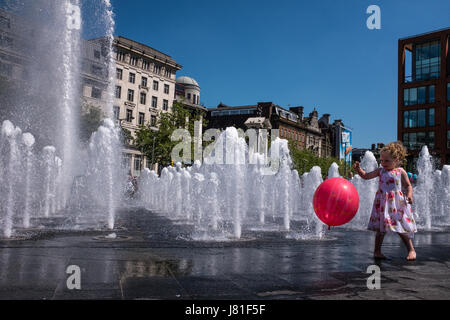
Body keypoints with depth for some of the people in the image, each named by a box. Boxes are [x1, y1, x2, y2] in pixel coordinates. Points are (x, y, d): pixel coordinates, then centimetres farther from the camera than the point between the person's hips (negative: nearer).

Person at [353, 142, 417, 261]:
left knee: (401, 228, 1)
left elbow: (408, 185, 7)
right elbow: (366, 176, 6)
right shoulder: (380, 171, 6)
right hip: (382, 202, 2)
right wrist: (358, 169, -9)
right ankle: (377, 251, 12)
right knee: (381, 228, 4)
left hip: (397, 203, -1)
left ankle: (411, 250, 15)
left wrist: (409, 195, -10)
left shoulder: (401, 172, 1)